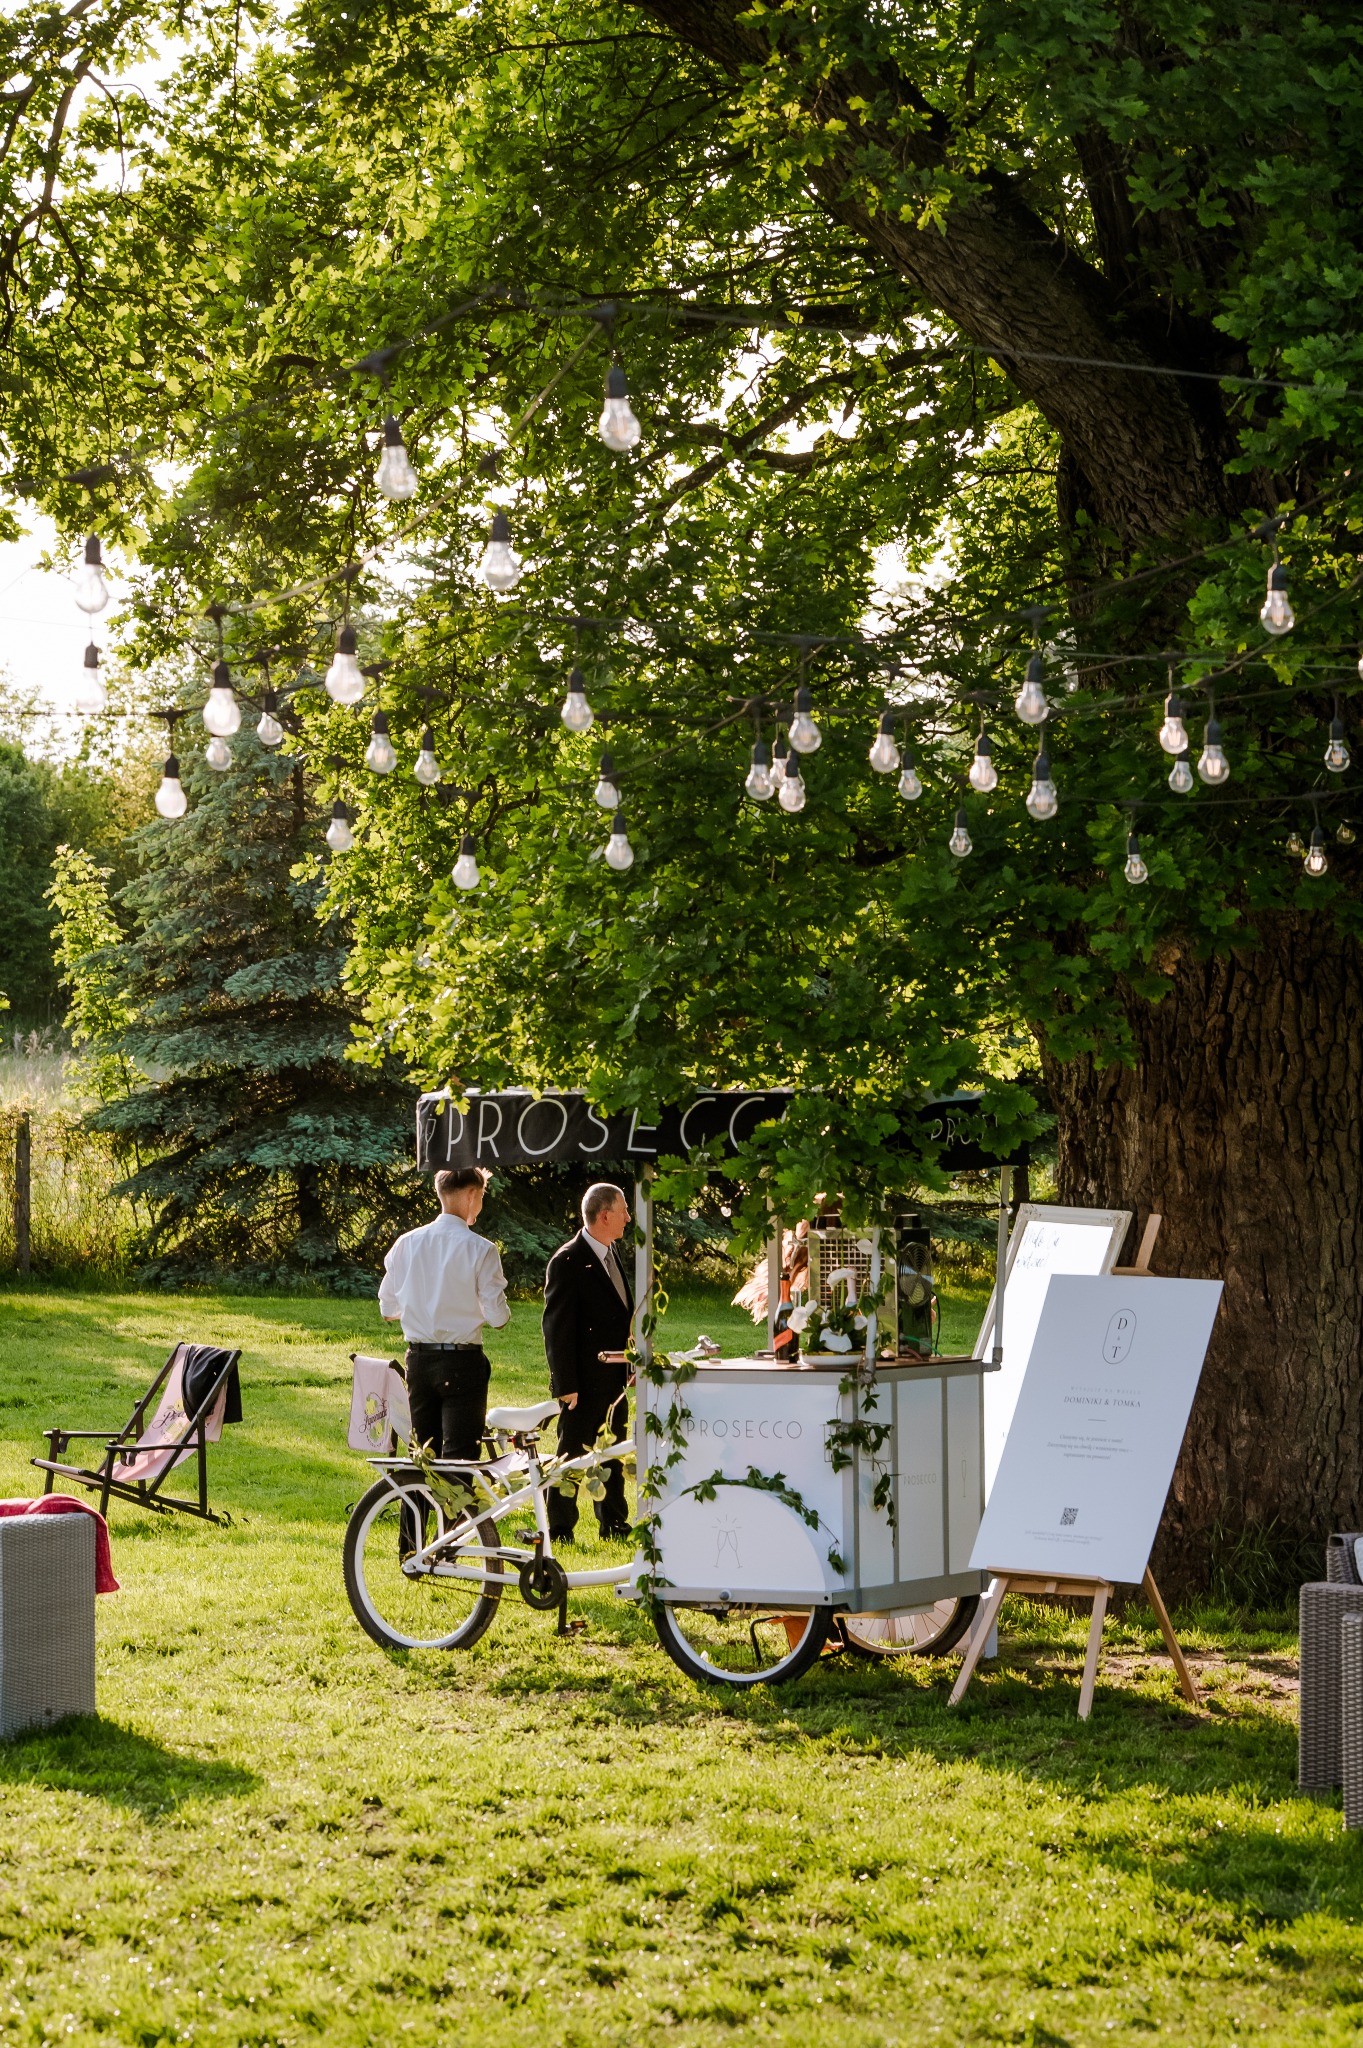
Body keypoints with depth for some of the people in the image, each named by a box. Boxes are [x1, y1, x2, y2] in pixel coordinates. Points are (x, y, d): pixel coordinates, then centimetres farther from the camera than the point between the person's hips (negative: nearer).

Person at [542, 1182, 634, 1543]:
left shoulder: (611, 1253, 11)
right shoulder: (567, 1262, -16)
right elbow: (556, 1328, -17)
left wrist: (628, 1366, 16)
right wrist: (566, 1385, -18)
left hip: (613, 1380, 8)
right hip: (585, 1383, -8)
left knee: (612, 1456, 16)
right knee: (572, 1455, 1)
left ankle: (613, 1524, 26)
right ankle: (560, 1531, 8)